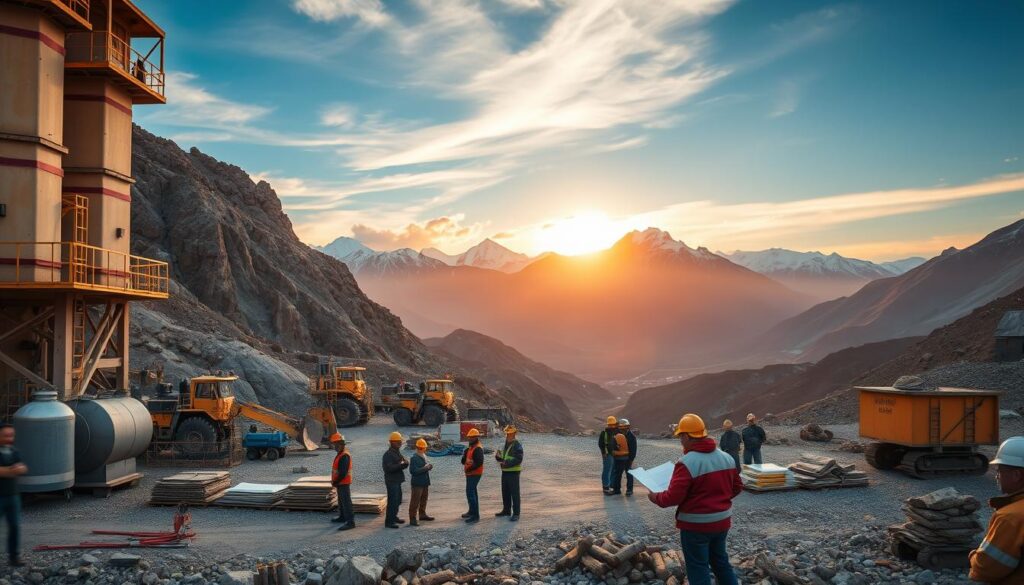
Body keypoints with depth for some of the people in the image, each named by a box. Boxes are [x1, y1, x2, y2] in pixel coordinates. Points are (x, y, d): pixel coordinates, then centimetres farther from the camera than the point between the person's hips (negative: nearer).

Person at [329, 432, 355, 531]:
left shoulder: (344, 456, -22)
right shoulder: (340, 454, 12)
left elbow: (343, 473, -26)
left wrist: (335, 482, -16)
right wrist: (334, 481, 11)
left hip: (344, 483, -11)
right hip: (341, 483, 11)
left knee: (346, 502, -10)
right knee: (341, 501, 23)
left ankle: (350, 522, -10)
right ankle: (342, 517, 39)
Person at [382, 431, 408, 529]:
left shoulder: (398, 453, 14)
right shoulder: (388, 454, -14)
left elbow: (405, 463, 8)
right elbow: (389, 468, -24)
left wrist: (405, 463, -14)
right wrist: (400, 465, -26)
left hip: (397, 480, 9)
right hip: (391, 481, -9)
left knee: (398, 500, 18)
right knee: (393, 501, -8)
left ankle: (394, 517, 32)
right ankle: (389, 521, -3)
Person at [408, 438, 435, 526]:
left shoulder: (424, 456, 11)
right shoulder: (414, 458, -15)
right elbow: (413, 470, -24)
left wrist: (429, 466, 1)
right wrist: (425, 468, -26)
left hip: (425, 482, 9)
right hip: (417, 483, -9)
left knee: (423, 499, 20)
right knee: (415, 501, -6)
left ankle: (422, 514, 34)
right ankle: (413, 518, -2)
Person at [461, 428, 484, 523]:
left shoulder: (478, 449, -18)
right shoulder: (471, 447, 14)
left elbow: (479, 462, -29)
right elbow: (464, 461, 14)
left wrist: (469, 469, -22)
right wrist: (464, 455, -8)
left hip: (474, 474, -11)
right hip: (470, 474, 11)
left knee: (470, 493, -14)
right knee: (472, 492, 21)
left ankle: (475, 516, -13)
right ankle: (472, 512, 36)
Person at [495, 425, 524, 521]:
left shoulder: (517, 445, -12)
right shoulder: (505, 445, 16)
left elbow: (518, 459, -21)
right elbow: (502, 458, 22)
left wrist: (506, 463, -26)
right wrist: (498, 456, -1)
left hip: (513, 472, -9)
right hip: (505, 472, 9)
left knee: (514, 493, -5)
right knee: (505, 492, 16)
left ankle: (516, 514, -2)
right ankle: (506, 510, 29)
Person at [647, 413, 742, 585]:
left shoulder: (687, 462, -22)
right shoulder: (726, 457, 2)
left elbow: (673, 497, -22)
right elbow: (737, 487, 12)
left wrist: (655, 497, -4)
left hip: (696, 525, -7)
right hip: (722, 520, 7)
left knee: (698, 568, 6)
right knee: (720, 561, 22)